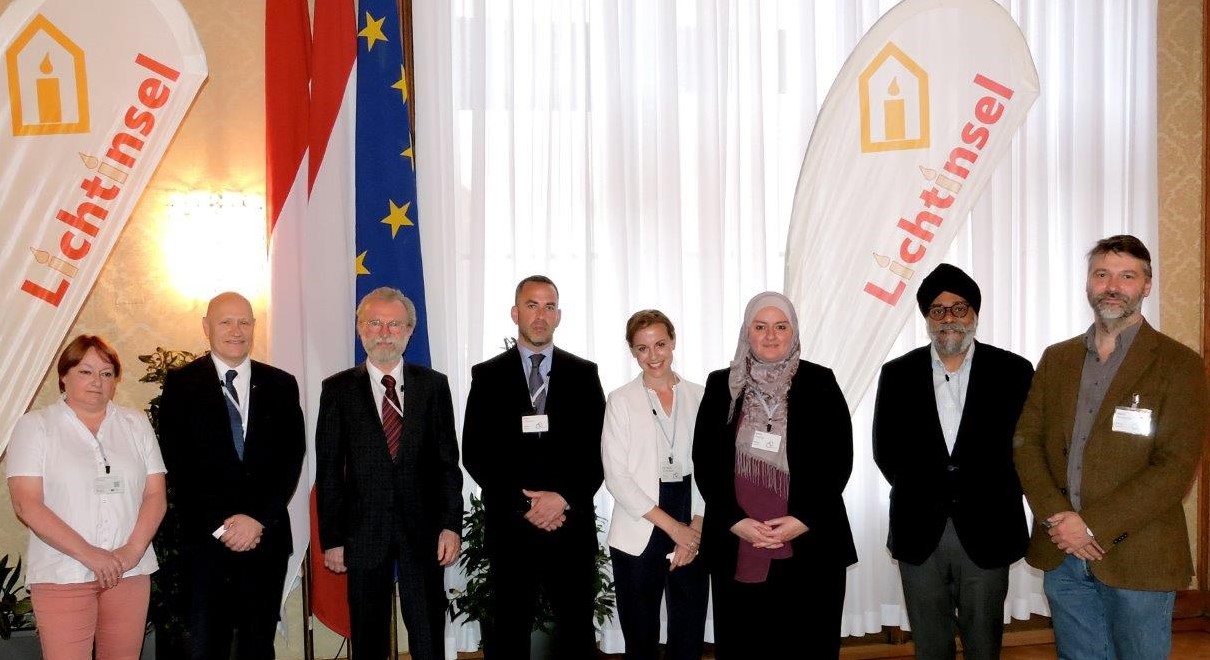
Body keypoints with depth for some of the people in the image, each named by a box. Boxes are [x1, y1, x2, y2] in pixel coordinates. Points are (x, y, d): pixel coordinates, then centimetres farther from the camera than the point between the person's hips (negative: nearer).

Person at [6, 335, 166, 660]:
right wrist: (88, 554, -15)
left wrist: (134, 550, -10)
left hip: (130, 570, 3)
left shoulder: (136, 423, 11)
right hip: (62, 574, -3)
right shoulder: (35, 425, 2)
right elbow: (26, 504, -7)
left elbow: (155, 494, 6)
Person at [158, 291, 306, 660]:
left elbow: (292, 459, 3)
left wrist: (258, 519, -8)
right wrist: (222, 524, -10)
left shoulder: (281, 385, 9)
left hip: (267, 536, 2)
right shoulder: (181, 384, 3)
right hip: (206, 537, -2)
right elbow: (177, 463, -3)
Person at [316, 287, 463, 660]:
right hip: (364, 532, 0)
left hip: (423, 531, 0)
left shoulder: (434, 385, 5)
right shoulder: (338, 389, 2)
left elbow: (448, 461, 4)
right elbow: (328, 469, 2)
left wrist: (451, 525, -3)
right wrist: (332, 538, -2)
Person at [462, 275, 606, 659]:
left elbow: (598, 450, 2)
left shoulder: (584, 374, 7)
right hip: (510, 526, 0)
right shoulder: (488, 376, 4)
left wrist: (564, 498, -12)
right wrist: (523, 504, -10)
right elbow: (475, 454, -1)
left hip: (571, 526, 1)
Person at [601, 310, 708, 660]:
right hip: (639, 536, -2)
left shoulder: (699, 397, 6)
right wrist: (673, 526, -11)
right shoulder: (621, 401, -1)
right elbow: (616, 476, -7)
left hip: (692, 535, 2)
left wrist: (695, 527, -7)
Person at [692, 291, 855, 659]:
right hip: (737, 551, 1)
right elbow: (704, 463, 5)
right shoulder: (721, 386, 8)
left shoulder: (819, 383, 3)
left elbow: (839, 460, 1)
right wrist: (736, 522, -7)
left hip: (810, 550, -1)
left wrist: (803, 521, -10)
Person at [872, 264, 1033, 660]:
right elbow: (885, 450, 7)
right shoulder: (897, 375, 3)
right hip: (919, 534, 1)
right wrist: (921, 495, 2)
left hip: (986, 534, -1)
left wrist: (987, 500, -3)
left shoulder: (1012, 371, -2)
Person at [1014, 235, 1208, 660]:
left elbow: (1176, 467, -13)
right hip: (1062, 553, 4)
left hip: (1137, 558, -4)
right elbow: (1026, 442, 5)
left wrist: (1093, 526, -17)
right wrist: (1057, 518, -11)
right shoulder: (1057, 359, 10)